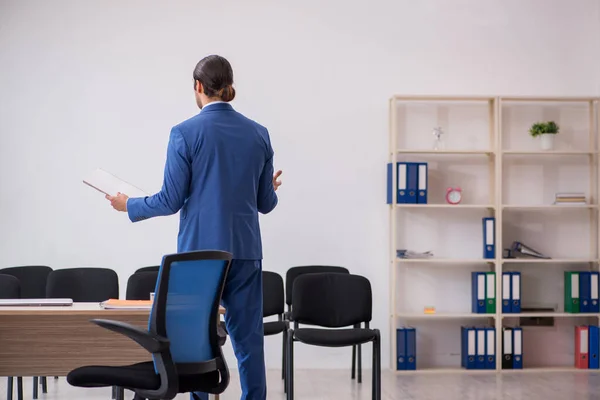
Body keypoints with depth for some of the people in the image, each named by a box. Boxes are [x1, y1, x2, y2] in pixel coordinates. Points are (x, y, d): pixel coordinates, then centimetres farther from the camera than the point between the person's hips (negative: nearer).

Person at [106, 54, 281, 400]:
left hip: (200, 250, -3)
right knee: (248, 338, 7)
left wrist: (129, 204, 11)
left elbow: (171, 200, -7)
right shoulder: (258, 133, 4)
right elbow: (265, 203, 8)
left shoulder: (186, 133, -7)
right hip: (245, 251, 3)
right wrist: (271, 189, 32)